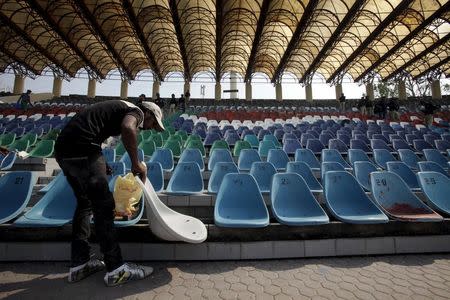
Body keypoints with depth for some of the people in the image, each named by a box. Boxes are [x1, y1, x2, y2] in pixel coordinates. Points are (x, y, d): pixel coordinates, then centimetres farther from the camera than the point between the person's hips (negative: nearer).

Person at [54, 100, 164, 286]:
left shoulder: (120, 107, 28)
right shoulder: (136, 111, 0)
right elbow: (128, 128, -25)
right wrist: (136, 163, -14)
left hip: (63, 148, 10)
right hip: (82, 148, -10)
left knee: (85, 204, 17)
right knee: (103, 206, -4)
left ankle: (79, 264, 25)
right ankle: (116, 270, 4)